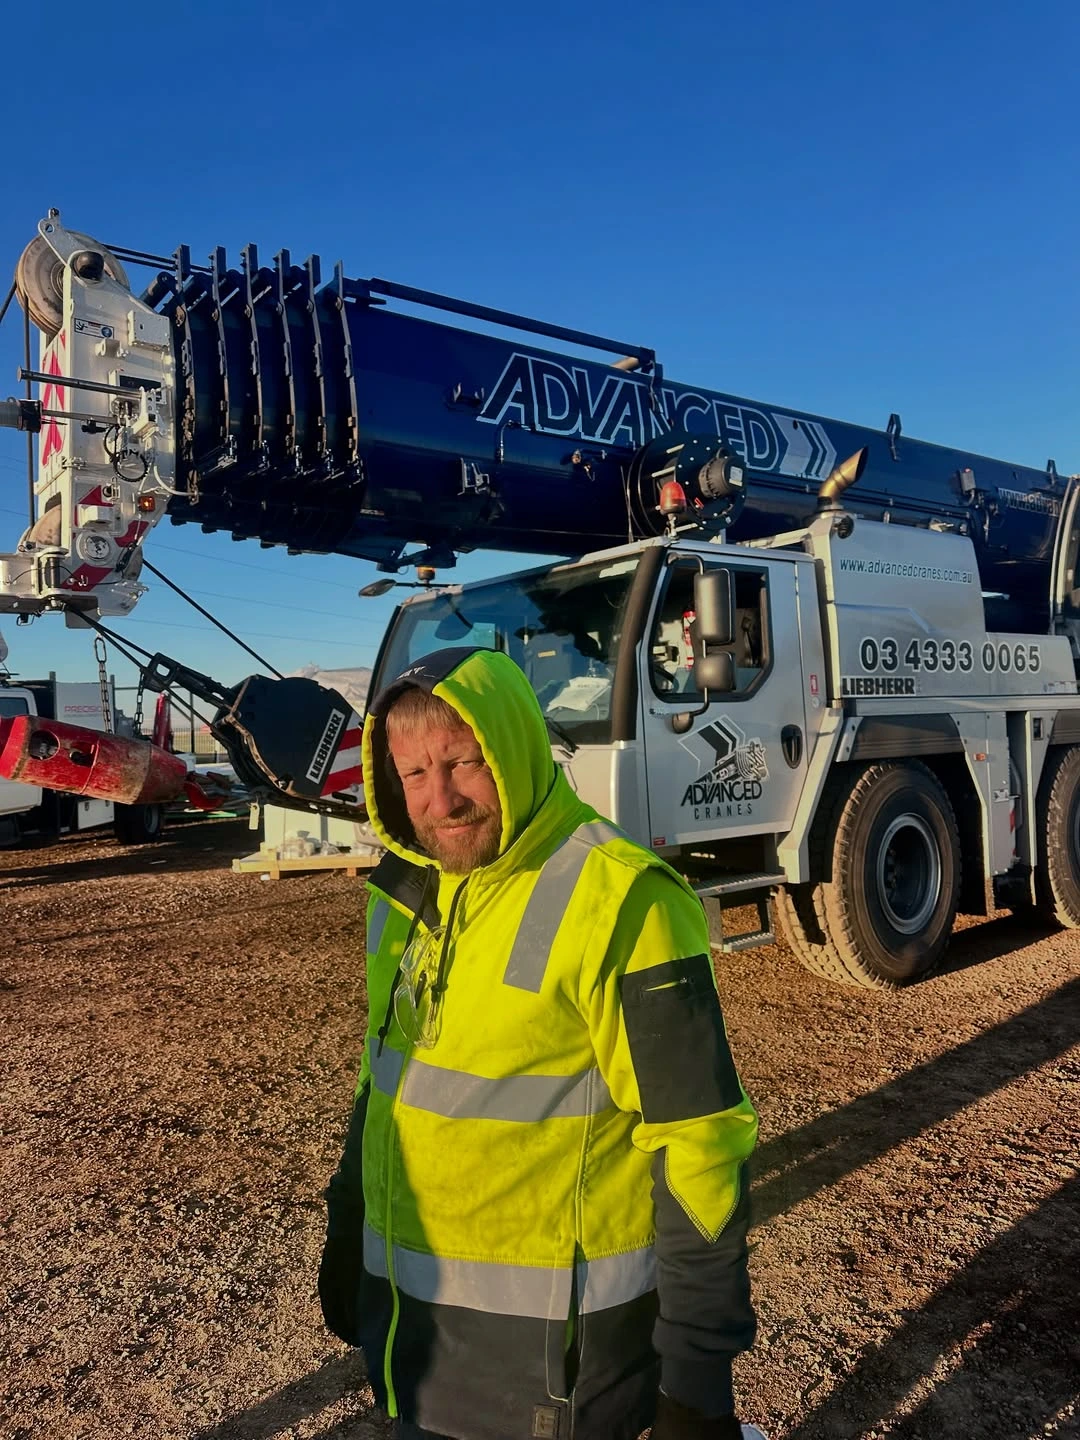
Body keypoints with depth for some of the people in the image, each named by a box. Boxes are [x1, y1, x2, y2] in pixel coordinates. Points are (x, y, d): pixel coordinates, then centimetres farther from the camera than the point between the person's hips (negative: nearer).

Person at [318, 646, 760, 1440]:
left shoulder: (616, 900, -24)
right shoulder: (409, 889, 0)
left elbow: (695, 1145, -20)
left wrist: (698, 1371, -15)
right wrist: (348, 1239, 15)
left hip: (551, 1335, -6)